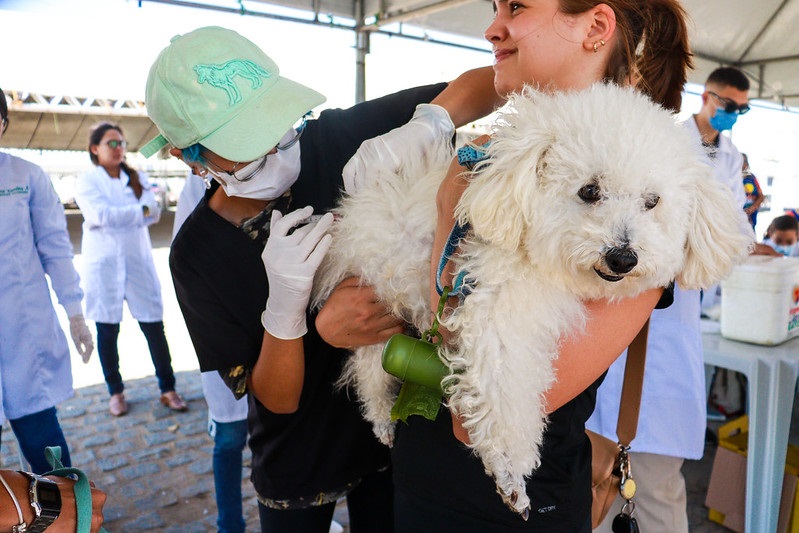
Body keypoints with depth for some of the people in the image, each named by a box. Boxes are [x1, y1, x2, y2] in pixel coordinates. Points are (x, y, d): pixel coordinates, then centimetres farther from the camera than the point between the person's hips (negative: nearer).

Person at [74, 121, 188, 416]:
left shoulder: (138, 179, 12)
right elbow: (102, 215, -14)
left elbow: (154, 212, -3)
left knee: (154, 326, -2)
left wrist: (116, 217, -15)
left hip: (138, 262, 2)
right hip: (103, 265, -2)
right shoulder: (86, 182, 3)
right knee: (107, 331, 5)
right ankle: (115, 392, 21)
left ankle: (168, 389, 8)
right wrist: (140, 211, -10)